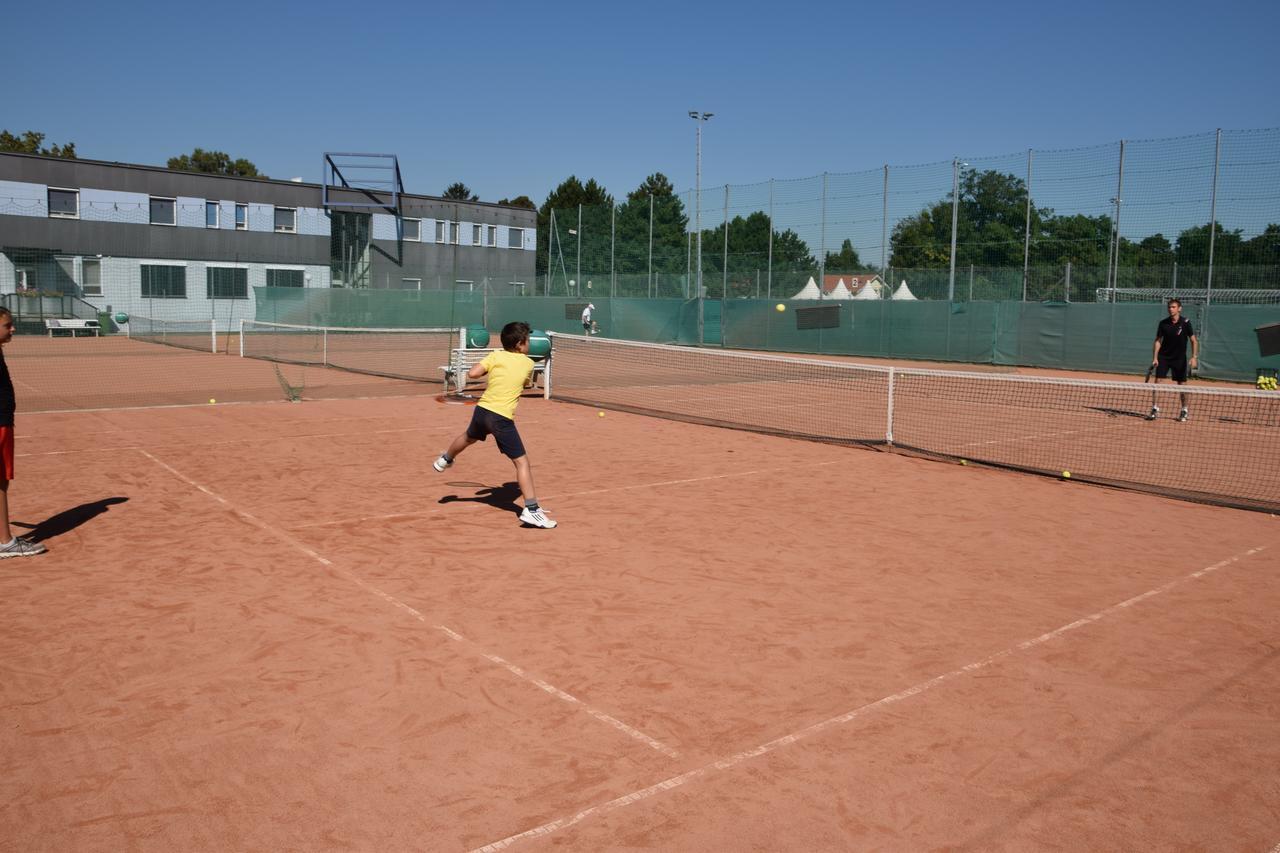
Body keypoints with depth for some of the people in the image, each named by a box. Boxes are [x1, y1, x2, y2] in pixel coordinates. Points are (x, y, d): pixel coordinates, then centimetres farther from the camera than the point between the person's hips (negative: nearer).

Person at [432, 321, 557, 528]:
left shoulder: (496, 356, 3)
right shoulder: (528, 364, 1)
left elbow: (472, 373, -5)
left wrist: (489, 370, 12)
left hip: (482, 410, 5)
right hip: (502, 418, -5)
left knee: (469, 437, 36)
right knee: (522, 462, -5)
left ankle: (445, 460, 65)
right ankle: (531, 510, -15)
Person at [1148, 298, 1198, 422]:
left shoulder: (1185, 323, -10)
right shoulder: (1163, 323, -5)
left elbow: (1194, 341, -6)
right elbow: (1158, 341, 1)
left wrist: (1194, 357, -15)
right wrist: (1155, 358, -7)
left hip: (1180, 358, -1)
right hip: (1163, 357, 1)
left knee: (1182, 384, 4)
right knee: (1157, 381, -9)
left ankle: (1184, 411, 19)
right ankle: (1154, 409, -3)